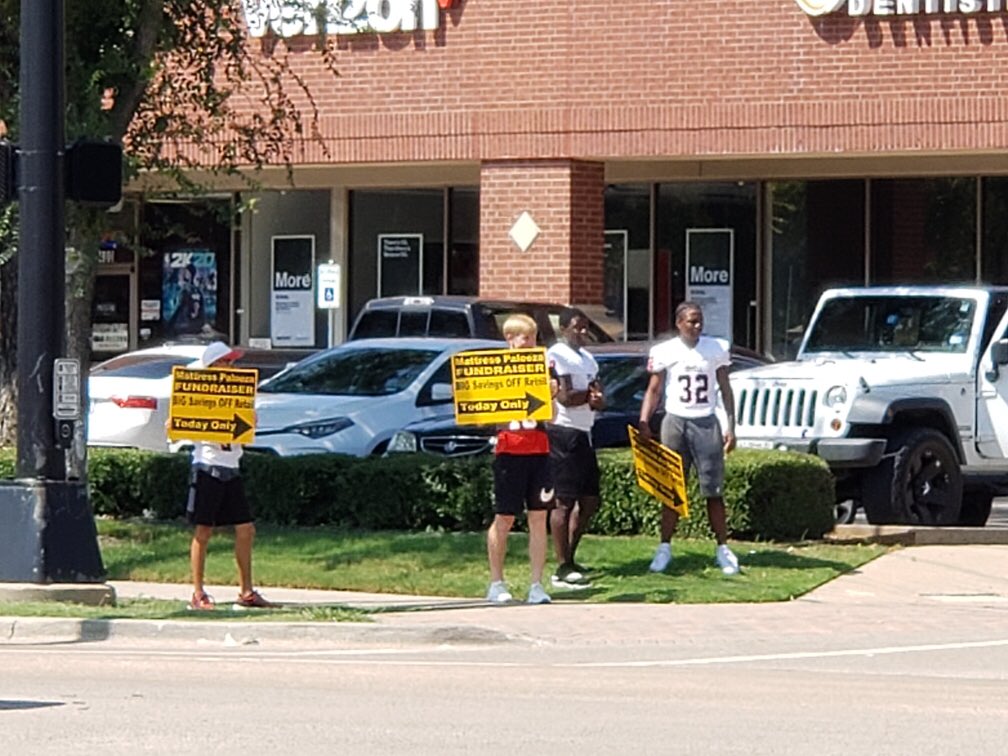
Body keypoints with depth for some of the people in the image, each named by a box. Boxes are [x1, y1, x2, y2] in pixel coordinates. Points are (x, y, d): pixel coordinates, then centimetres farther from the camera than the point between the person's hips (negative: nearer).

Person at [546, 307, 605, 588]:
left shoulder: (587, 359, 19)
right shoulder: (556, 356, -10)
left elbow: (599, 400, 14)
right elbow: (565, 398, -18)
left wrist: (594, 398, -10)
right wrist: (590, 394, -1)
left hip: (584, 434, 9)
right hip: (564, 432, -9)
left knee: (589, 501, 12)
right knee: (564, 501, -9)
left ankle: (569, 558, 23)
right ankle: (562, 569, -8)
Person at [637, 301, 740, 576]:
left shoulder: (716, 349, 4)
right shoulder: (664, 352, 0)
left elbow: (725, 390, 9)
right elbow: (653, 390, 3)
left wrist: (731, 427, 2)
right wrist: (644, 424, -10)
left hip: (706, 423, 0)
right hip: (675, 422, 0)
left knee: (714, 490, -1)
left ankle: (723, 549, 4)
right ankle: (664, 548, 9)